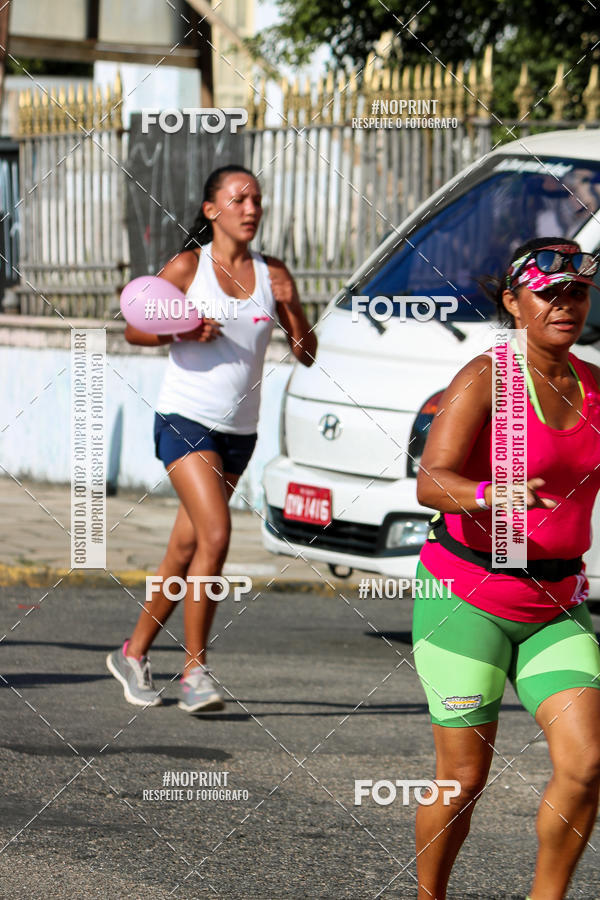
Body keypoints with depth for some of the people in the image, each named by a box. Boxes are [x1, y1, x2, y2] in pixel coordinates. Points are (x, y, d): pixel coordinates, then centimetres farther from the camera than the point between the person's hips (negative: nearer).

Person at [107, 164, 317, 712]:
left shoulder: (273, 275, 7)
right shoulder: (189, 266, -3)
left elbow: (307, 354, 7)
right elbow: (134, 329, 0)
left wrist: (291, 308, -11)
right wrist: (181, 331, -17)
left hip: (239, 431, 5)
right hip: (185, 420, -5)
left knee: (187, 549, 10)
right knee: (215, 535, -19)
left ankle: (135, 653, 26)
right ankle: (194, 671, -14)